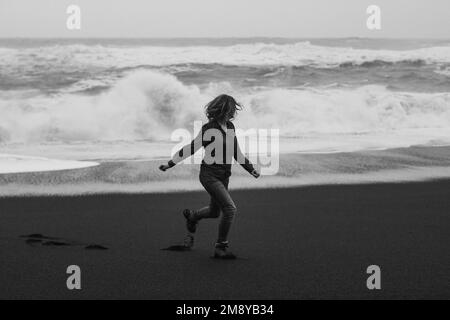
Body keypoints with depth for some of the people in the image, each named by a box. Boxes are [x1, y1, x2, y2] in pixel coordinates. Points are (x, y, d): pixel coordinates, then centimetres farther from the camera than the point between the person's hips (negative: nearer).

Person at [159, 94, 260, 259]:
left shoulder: (230, 127, 7)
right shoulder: (209, 129, -16)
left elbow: (236, 152, 17)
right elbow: (191, 148, -11)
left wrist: (251, 168, 14)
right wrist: (170, 164, -9)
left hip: (224, 176, 8)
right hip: (210, 175, -8)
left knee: (214, 212, 20)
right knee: (230, 209, -17)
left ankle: (191, 216, 51)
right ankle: (221, 247, -6)